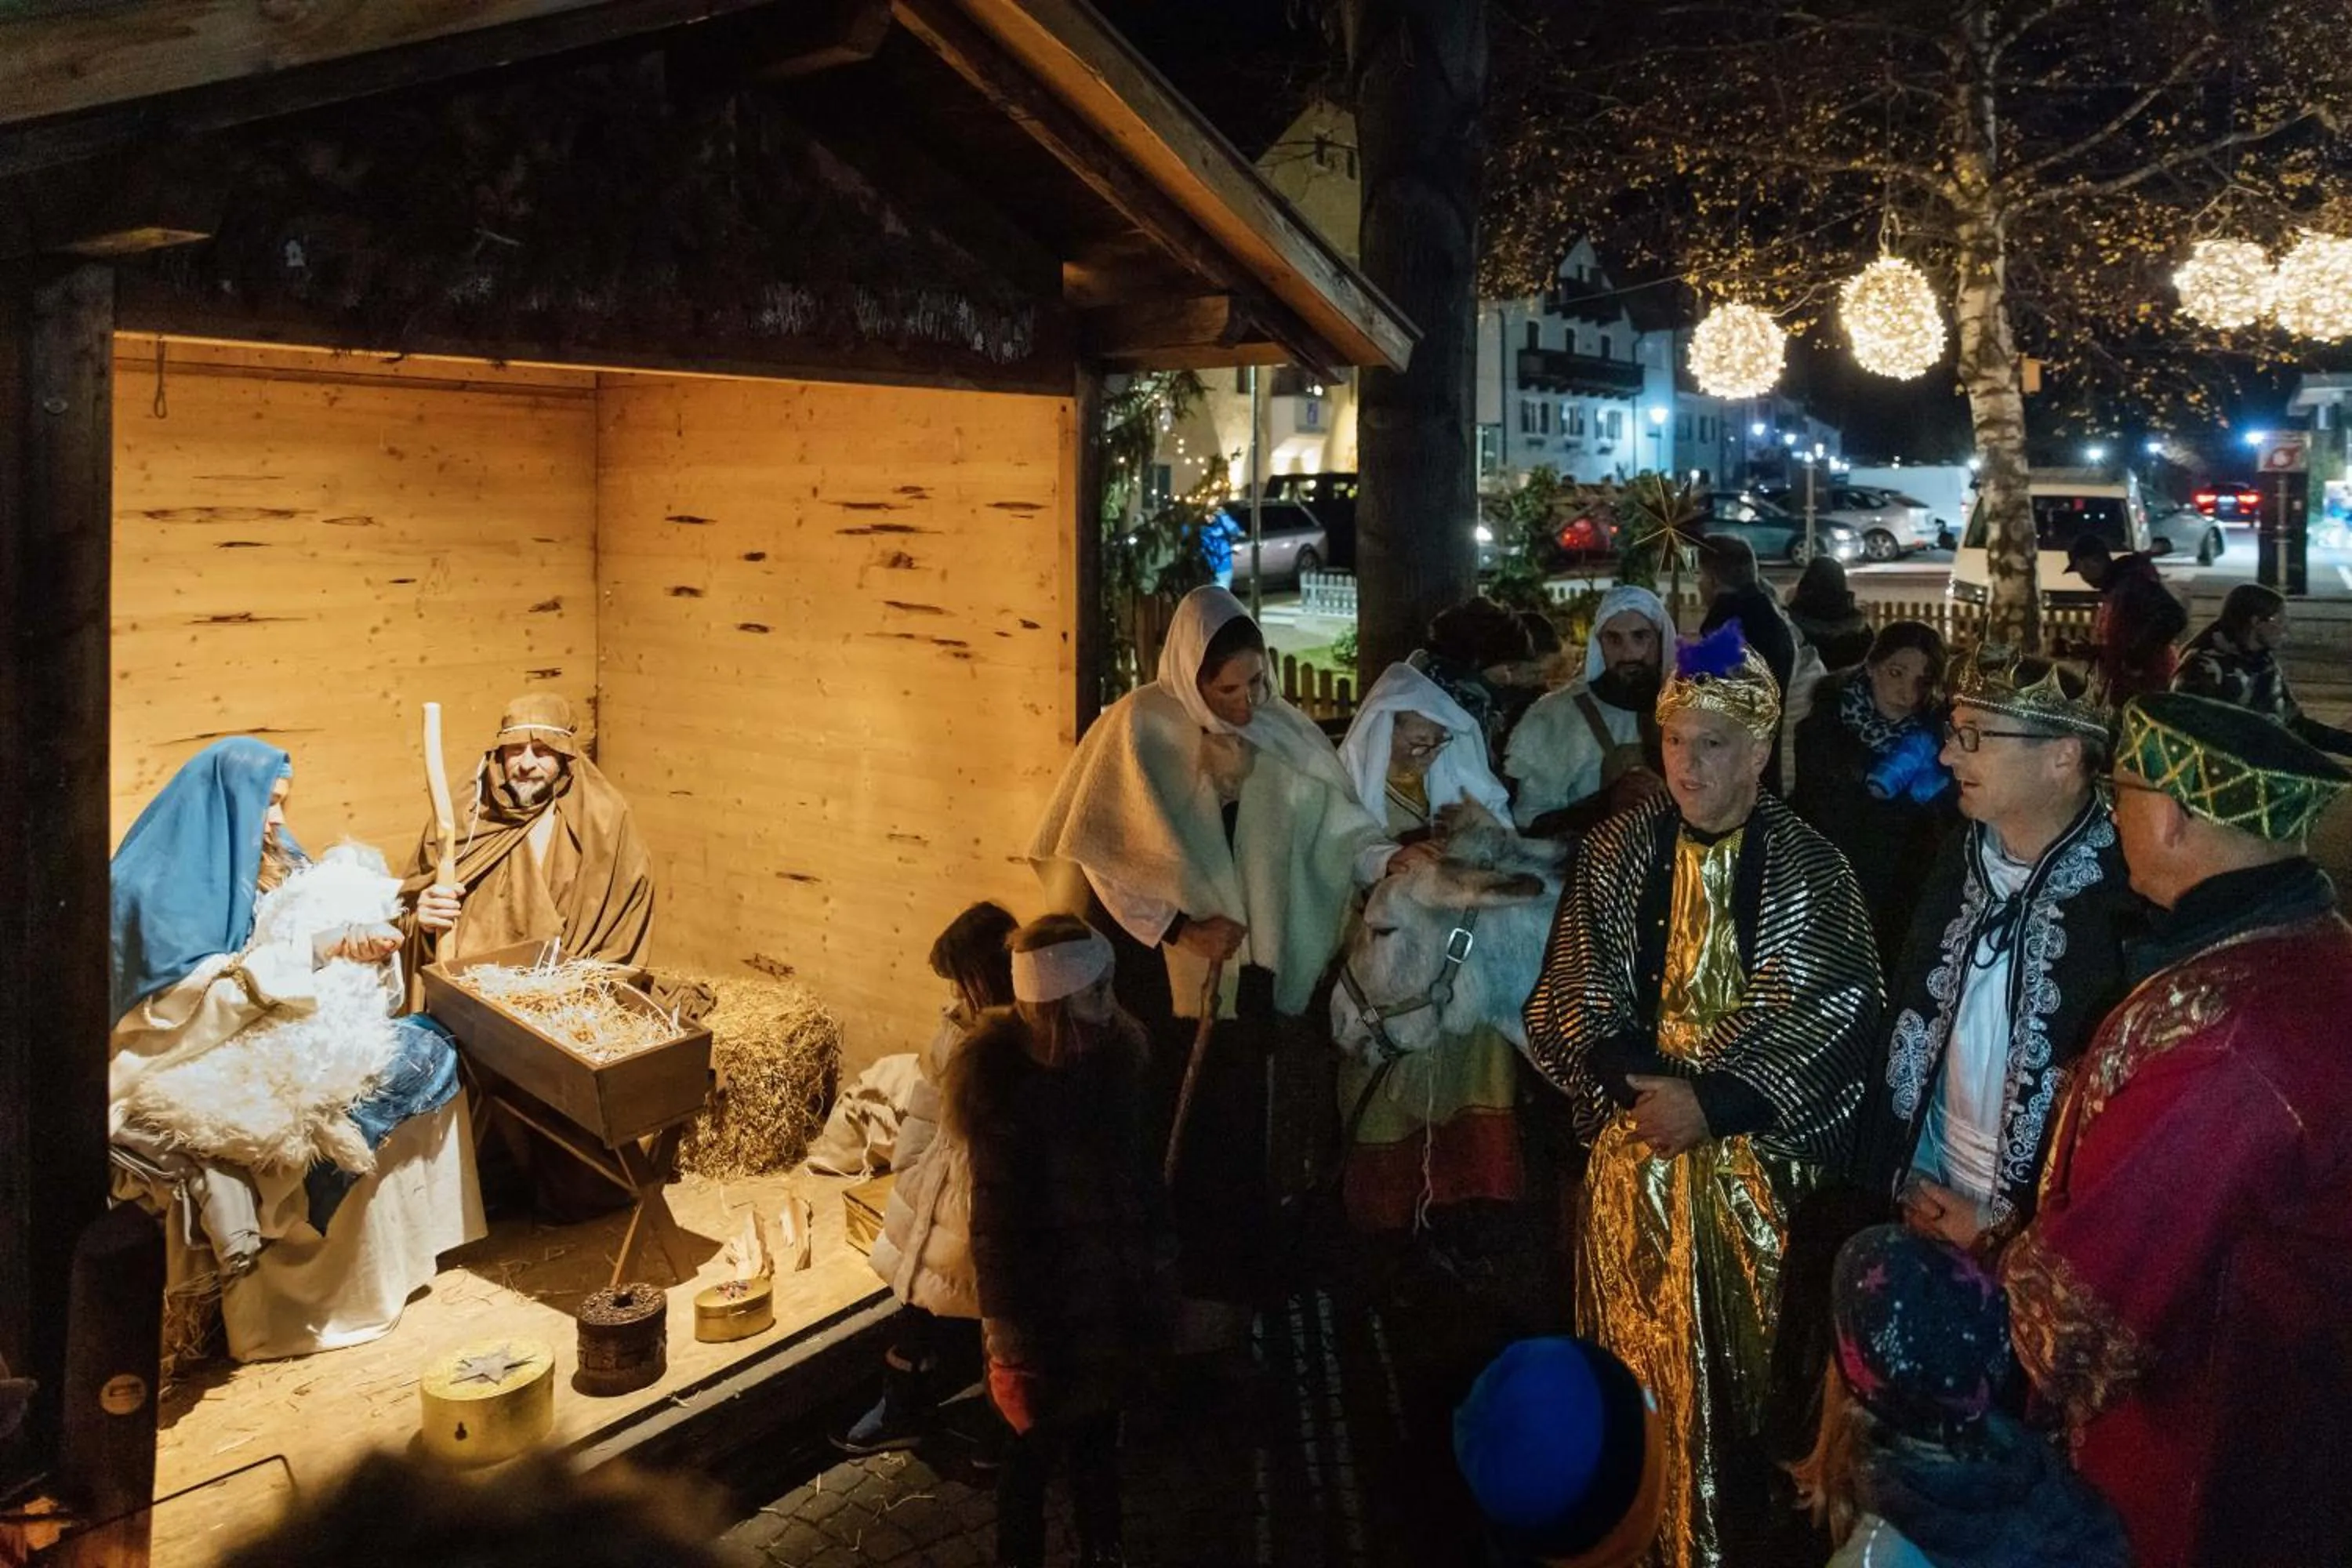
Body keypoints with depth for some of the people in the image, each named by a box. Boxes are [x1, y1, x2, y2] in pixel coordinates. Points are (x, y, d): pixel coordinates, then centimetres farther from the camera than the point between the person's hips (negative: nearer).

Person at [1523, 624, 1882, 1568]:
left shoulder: (1811, 872, -7)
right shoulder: (1617, 854, 0)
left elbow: (1831, 1032, -11)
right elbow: (1573, 1008, 0)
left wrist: (1713, 1104, -17)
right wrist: (1633, 1088, -15)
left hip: (1752, 1160, -2)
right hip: (1635, 1152, 2)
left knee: (1739, 1371, 8)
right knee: (1639, 1368, 12)